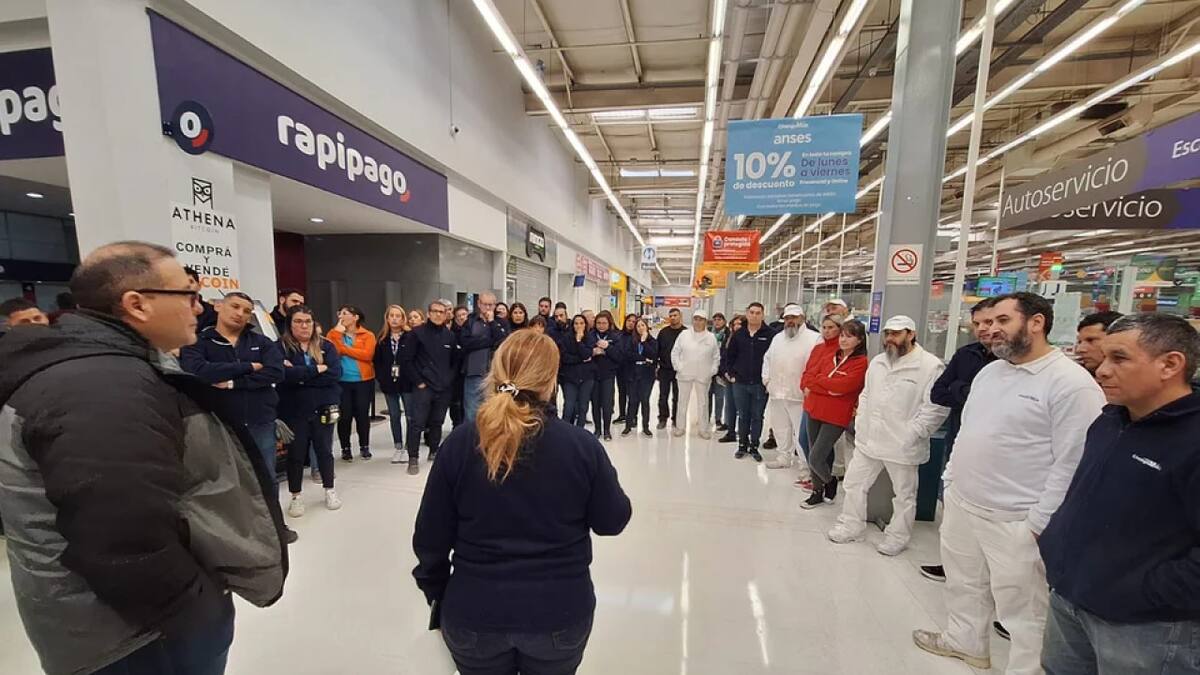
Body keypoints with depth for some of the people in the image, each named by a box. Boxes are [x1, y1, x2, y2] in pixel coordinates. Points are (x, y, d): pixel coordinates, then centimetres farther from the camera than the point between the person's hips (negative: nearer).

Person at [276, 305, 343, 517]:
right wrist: (316, 369, -17)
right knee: (296, 454, 10)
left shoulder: (326, 346, 2)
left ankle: (329, 490, 29)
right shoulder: (280, 347, -3)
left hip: (323, 408, 1)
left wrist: (300, 374, -16)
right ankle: (296, 497, 27)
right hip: (294, 410, -1)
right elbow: (283, 373, -21)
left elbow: (335, 372, -13)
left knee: (324, 450, 12)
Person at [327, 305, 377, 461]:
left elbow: (367, 355, -16)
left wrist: (343, 348, -12)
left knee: (362, 414, 6)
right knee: (344, 415, 3)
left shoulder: (368, 335, 1)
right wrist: (337, 332, -10)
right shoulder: (334, 333, 7)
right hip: (341, 381, 1)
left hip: (363, 381, -1)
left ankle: (364, 447, 21)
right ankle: (345, 449, 18)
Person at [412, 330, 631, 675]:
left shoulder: (461, 442, -14)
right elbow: (613, 521, -5)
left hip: (473, 612, 1)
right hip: (560, 613, 0)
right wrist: (605, 480, 13)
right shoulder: (582, 445, -17)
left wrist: (436, 591, 10)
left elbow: (431, 537, -6)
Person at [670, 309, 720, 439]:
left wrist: (712, 371, -1)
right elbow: (675, 352, 2)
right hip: (685, 374, 0)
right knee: (683, 401, 9)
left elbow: (716, 357, 6)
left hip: (703, 376, 0)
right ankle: (680, 427, 22)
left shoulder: (711, 338, 0)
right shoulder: (684, 335, -2)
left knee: (703, 402, 10)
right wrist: (678, 367, -4)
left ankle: (704, 429, 21)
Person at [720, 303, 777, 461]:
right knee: (742, 416, 12)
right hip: (740, 383, 3)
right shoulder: (738, 335, 4)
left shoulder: (770, 334, -7)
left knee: (757, 417, 8)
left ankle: (754, 446, 21)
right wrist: (731, 374, 5)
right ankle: (742, 445, 24)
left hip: (760, 384, -2)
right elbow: (729, 356, 11)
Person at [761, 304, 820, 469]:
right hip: (777, 392, 7)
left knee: (801, 432, -3)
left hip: (799, 395, -6)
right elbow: (767, 358, 22)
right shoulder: (778, 337, 13)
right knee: (781, 428, 18)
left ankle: (806, 464, 9)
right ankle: (783, 456, 33)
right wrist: (767, 379, 13)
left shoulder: (814, 338, -10)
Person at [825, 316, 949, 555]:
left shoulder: (931, 365, -14)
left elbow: (937, 407, -17)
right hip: (868, 440, 6)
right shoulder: (877, 362, 9)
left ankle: (897, 538, 31)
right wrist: (860, 425, 9)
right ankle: (850, 527, 29)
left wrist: (911, 435, -17)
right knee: (853, 484, 13)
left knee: (904, 495, 12)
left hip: (902, 445, -6)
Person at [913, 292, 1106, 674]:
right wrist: (950, 482, 14)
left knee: (1022, 607, 10)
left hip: (1015, 521, -7)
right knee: (964, 584, 23)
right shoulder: (989, 371, 9)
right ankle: (964, 640, 44)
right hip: (960, 504, 8)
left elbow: (1072, 465, -17)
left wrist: (1037, 524, -17)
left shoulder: (1072, 383, -15)